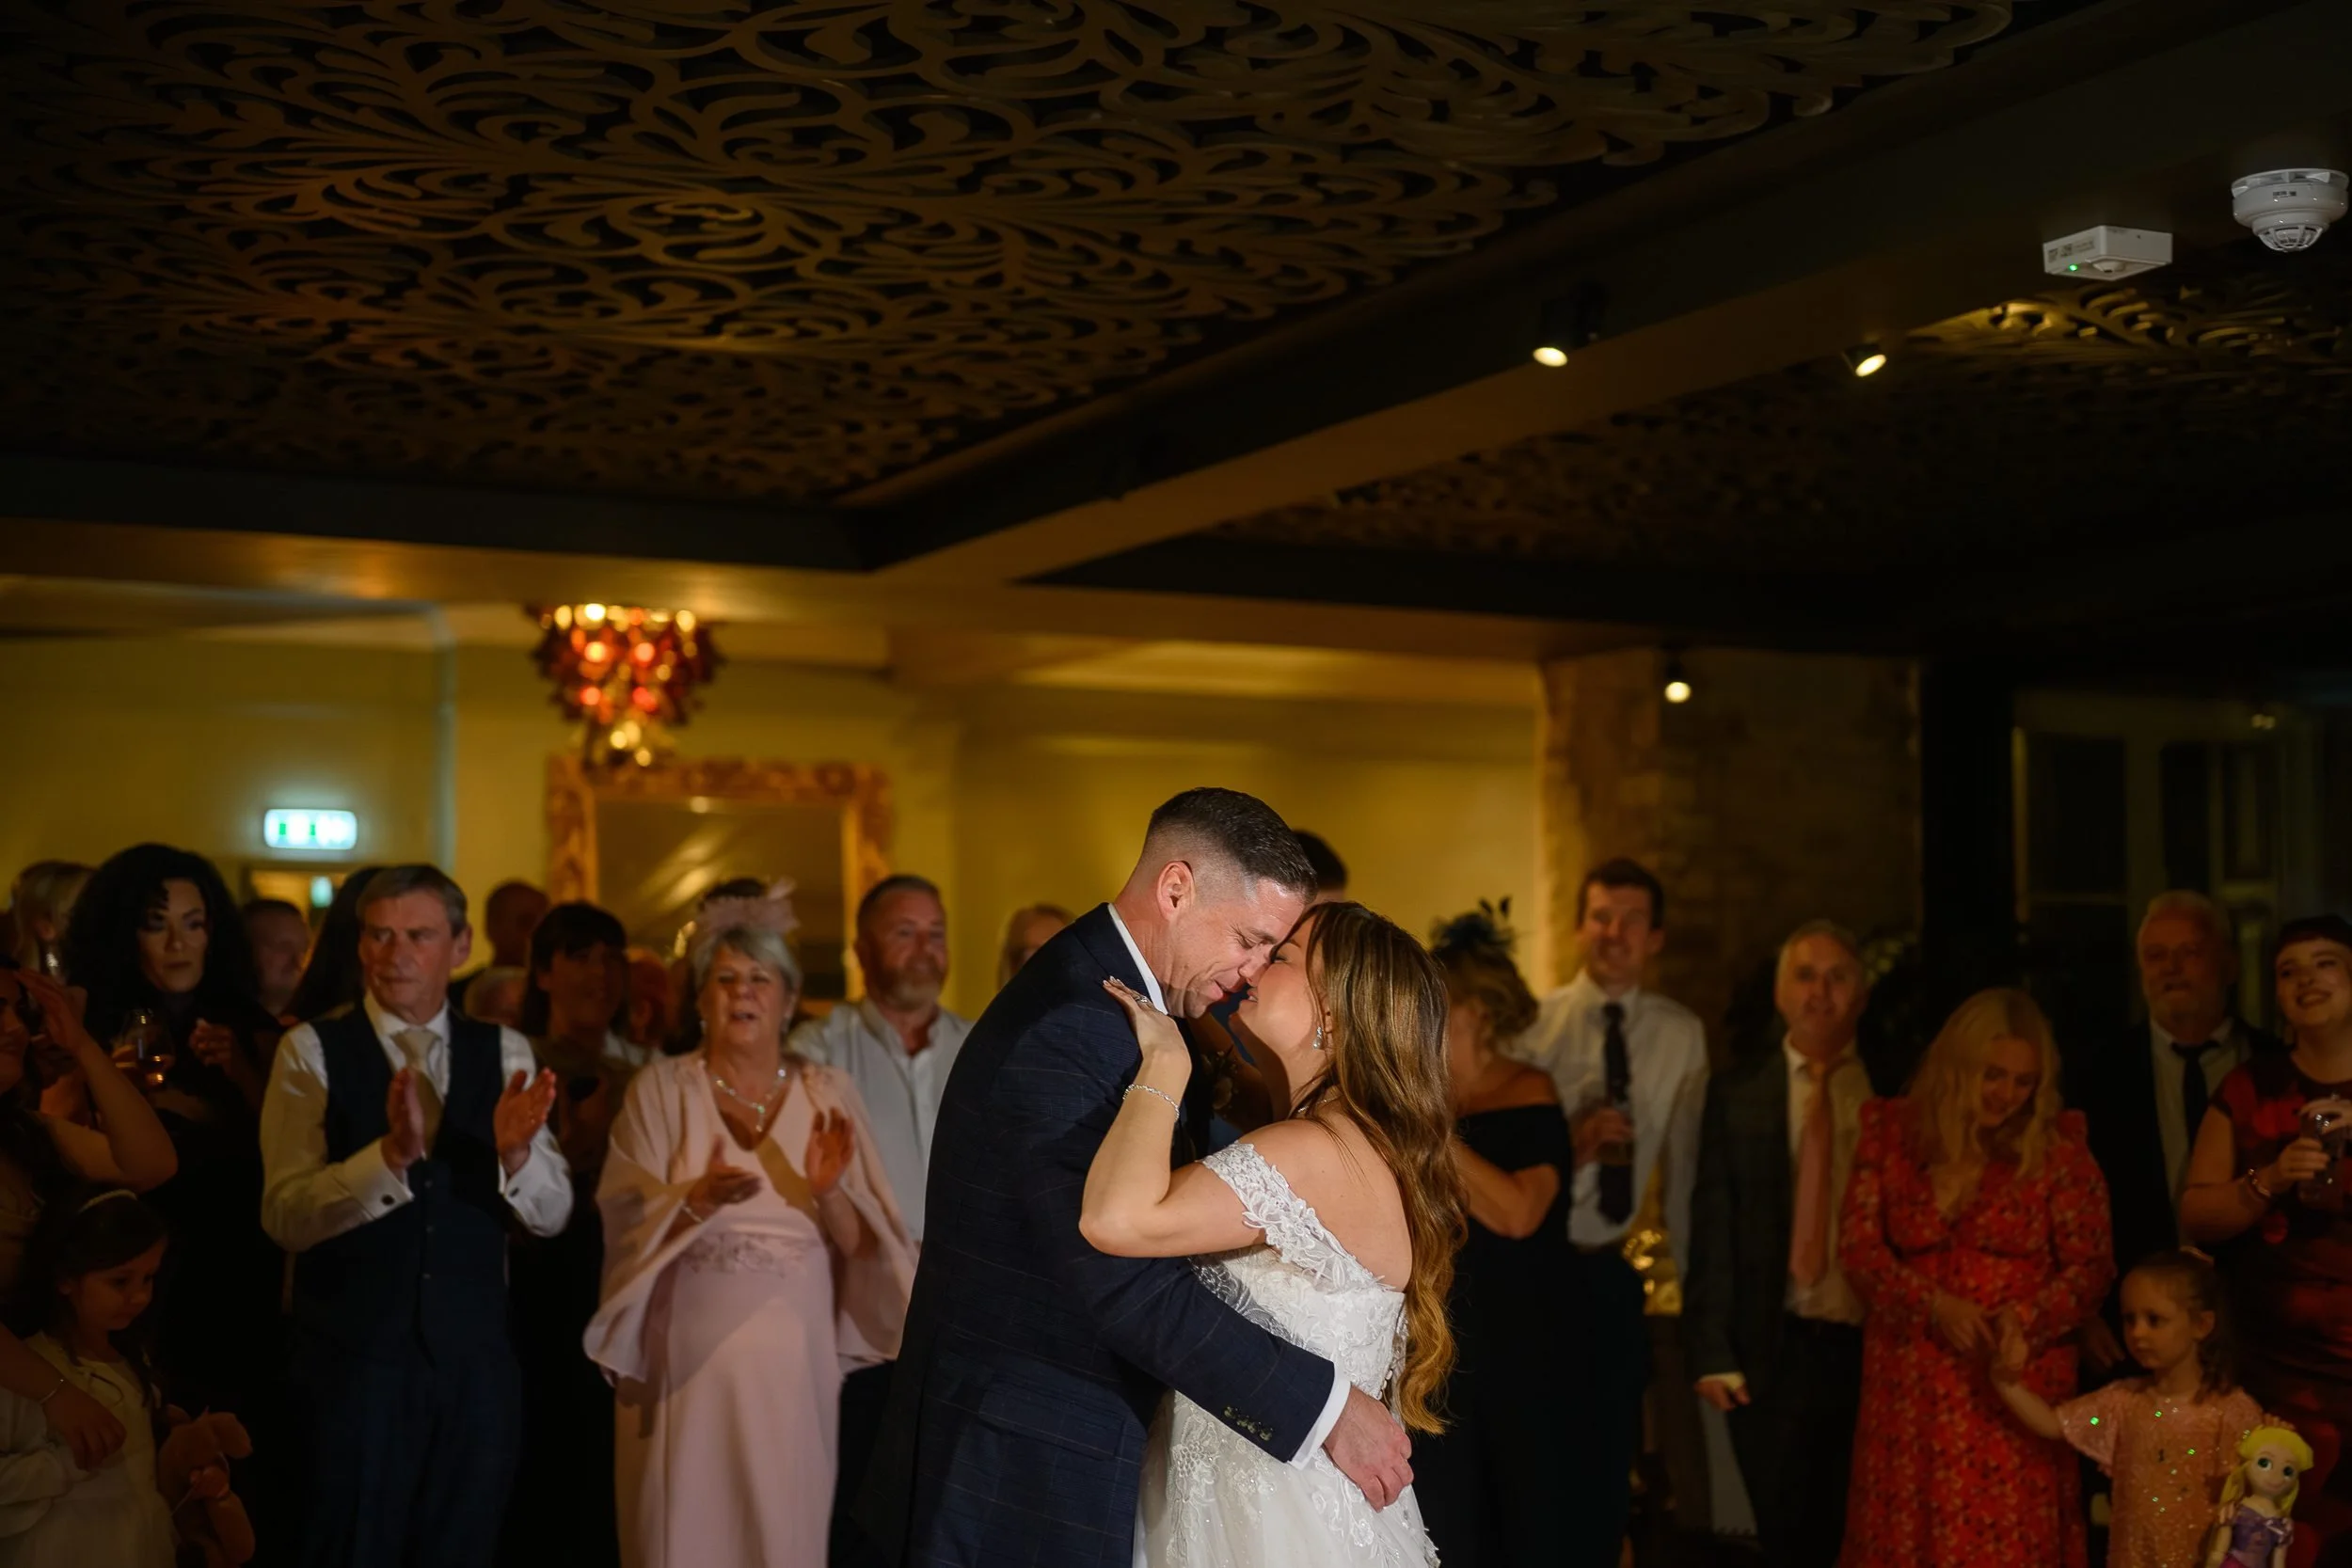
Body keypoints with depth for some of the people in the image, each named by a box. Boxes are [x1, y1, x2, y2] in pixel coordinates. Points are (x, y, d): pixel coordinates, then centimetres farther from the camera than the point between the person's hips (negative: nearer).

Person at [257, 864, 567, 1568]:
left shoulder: (505, 1053, 3)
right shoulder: (313, 1050, -5)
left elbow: (551, 1213, -1)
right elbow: (286, 1216, -15)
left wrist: (515, 1150, -22)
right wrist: (392, 1153, -30)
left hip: (475, 1353, 3)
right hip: (355, 1353, -3)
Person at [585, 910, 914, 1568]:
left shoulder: (828, 1093, 4)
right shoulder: (661, 1088, 1)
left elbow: (863, 1246, 0)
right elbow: (628, 1225, -7)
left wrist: (829, 1192, -19)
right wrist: (696, 1201, -25)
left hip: (795, 1364, 1)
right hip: (689, 1362, -1)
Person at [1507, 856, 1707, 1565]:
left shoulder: (1681, 1034, 1)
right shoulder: (1532, 1023, -7)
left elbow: (1683, 1160, 6)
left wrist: (1691, 1274, 8)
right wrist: (1571, 1144, -26)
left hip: (1611, 1274, 3)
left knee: (1608, 1465, 10)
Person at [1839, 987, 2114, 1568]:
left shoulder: (2057, 1147, 0)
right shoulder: (1891, 1132, 3)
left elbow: (2091, 1268, -1)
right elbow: (1858, 1247, 0)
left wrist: (2027, 1318, -18)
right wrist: (1935, 1305, -14)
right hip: (1910, 1386, 2)